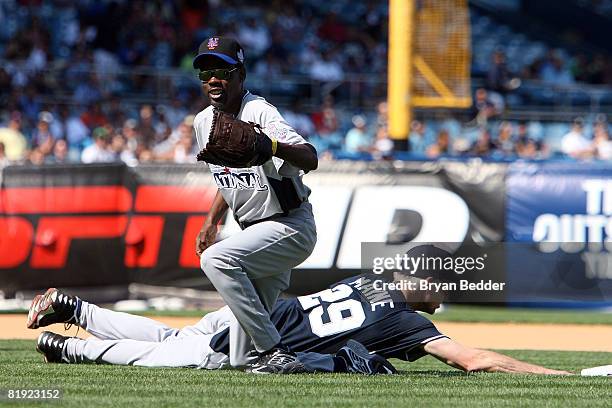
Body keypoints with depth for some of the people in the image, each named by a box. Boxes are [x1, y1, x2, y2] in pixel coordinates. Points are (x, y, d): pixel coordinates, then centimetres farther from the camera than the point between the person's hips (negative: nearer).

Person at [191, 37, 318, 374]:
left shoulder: (260, 113, -20)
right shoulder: (203, 122, 5)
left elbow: (310, 160, -37)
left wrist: (272, 145, -55)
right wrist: (211, 222, 15)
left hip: (290, 227, -8)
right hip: (255, 232, 8)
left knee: (216, 259, -32)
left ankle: (275, 350, -26)